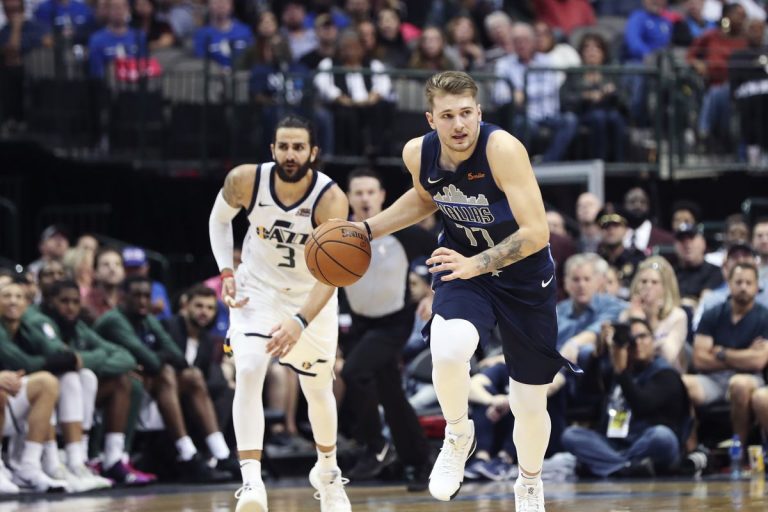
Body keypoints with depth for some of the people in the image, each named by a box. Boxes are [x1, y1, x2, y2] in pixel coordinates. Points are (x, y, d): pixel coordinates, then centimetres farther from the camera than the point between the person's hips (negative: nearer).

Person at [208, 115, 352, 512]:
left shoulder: (330, 199, -31)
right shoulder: (245, 180, -22)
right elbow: (219, 218, 2)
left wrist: (300, 322, -53)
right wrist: (226, 271, -10)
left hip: (311, 297, 0)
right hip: (256, 289, 0)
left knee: (318, 390, 13)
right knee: (248, 373, -23)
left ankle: (327, 470, 42)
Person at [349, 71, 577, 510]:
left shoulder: (503, 149, -28)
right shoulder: (418, 153, -12)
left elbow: (536, 233, -30)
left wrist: (477, 264, -39)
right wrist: (368, 229, 6)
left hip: (524, 276, -2)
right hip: (464, 267, 2)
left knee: (529, 404, 9)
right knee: (448, 350, -32)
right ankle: (458, 437, -1)